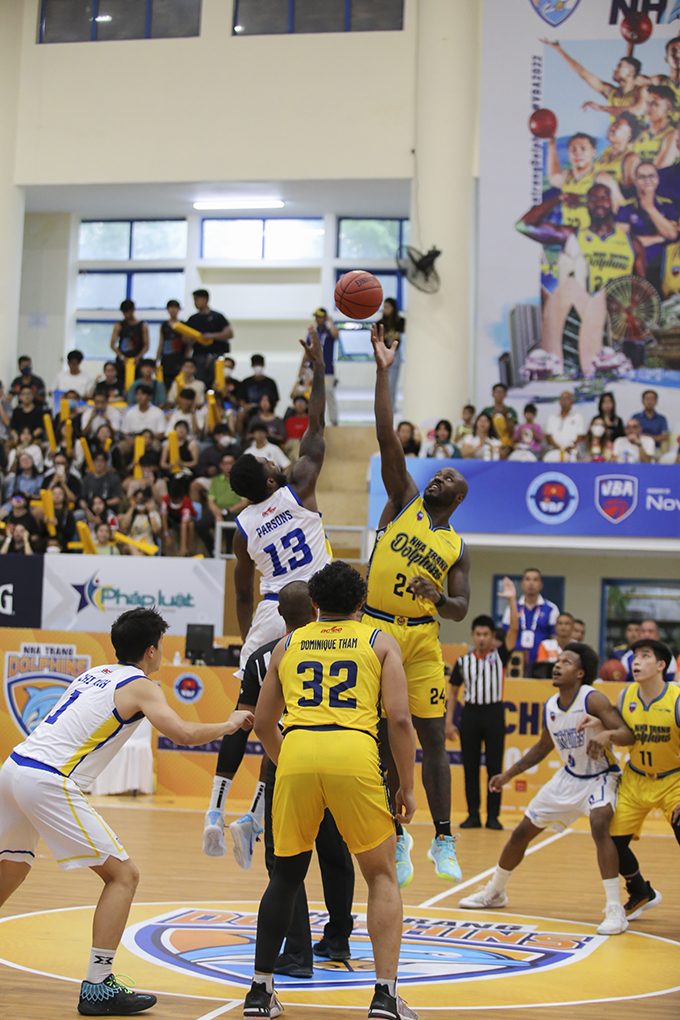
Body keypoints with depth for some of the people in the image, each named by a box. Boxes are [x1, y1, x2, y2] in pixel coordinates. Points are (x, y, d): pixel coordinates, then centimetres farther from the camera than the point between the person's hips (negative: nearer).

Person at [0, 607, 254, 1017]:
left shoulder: (95, 673, 21)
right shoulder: (141, 686, -1)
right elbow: (184, 734, -13)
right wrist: (231, 724, 4)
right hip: (49, 782, -8)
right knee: (123, 875, -1)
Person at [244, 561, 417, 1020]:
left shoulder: (288, 645, 23)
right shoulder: (380, 642, 16)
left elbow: (263, 723, 26)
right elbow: (399, 719, 5)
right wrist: (407, 787, 12)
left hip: (296, 750, 2)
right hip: (354, 755, -2)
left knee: (286, 876, 20)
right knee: (382, 878, 14)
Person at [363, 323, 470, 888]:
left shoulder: (459, 547, 12)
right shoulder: (404, 500, 9)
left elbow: (461, 608, 5)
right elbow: (388, 437, 1)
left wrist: (442, 599, -19)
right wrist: (384, 370, -5)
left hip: (421, 636, 1)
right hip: (375, 629, 0)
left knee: (433, 739, -1)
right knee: (384, 740, 4)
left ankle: (443, 840, 9)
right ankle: (397, 839, 16)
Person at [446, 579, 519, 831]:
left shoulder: (499, 656, 2)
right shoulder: (463, 662, 7)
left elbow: (514, 630, -10)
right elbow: (453, 692, 11)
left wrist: (512, 600, -19)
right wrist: (449, 721, 4)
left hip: (494, 713, -1)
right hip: (470, 713, 2)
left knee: (494, 767, 1)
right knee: (470, 768, 3)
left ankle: (493, 816, 7)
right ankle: (473, 815, 10)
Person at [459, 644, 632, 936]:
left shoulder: (592, 699, -22)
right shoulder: (550, 706, -2)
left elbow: (629, 735, -29)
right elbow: (543, 747, 15)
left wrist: (605, 733, -50)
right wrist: (508, 775, 13)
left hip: (599, 778, -7)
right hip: (568, 777, 7)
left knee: (599, 825, -35)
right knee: (523, 831, 9)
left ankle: (615, 911, -29)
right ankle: (494, 893, 32)